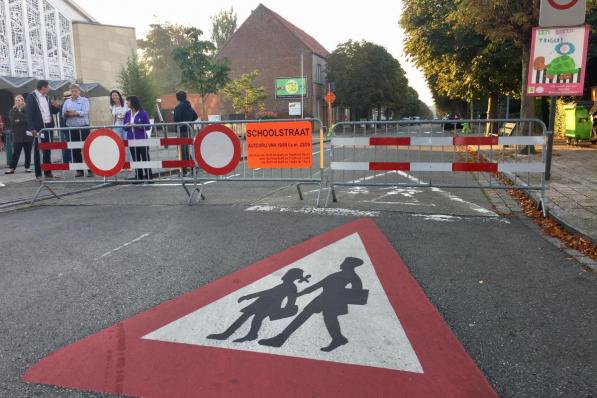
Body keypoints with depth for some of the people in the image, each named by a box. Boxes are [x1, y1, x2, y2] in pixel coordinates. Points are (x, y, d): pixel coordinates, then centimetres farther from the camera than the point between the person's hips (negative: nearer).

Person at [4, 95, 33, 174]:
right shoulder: (12, 111, 5)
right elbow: (12, 122, -6)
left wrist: (19, 121, -9)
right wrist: (24, 121, -13)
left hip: (28, 134, 0)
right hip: (18, 136, 0)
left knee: (28, 152, 5)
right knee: (16, 153, 1)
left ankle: (27, 167, 15)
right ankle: (12, 168, 6)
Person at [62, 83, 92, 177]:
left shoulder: (84, 100, 4)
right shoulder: (67, 102, 15)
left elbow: (85, 112, -11)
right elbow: (63, 115, 10)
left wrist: (74, 113, -14)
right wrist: (66, 114, -11)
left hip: (83, 127, -4)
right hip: (72, 128, 4)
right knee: (75, 150, 4)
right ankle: (79, 170, 10)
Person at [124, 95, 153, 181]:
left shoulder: (143, 113, -7)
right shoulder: (128, 114, 9)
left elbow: (148, 126, -6)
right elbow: (124, 127, 13)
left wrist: (139, 126, -19)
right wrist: (126, 126, -9)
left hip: (142, 139, -5)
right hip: (131, 139, 5)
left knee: (145, 158, 0)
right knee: (135, 159, 10)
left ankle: (149, 176, 8)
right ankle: (139, 177, 18)